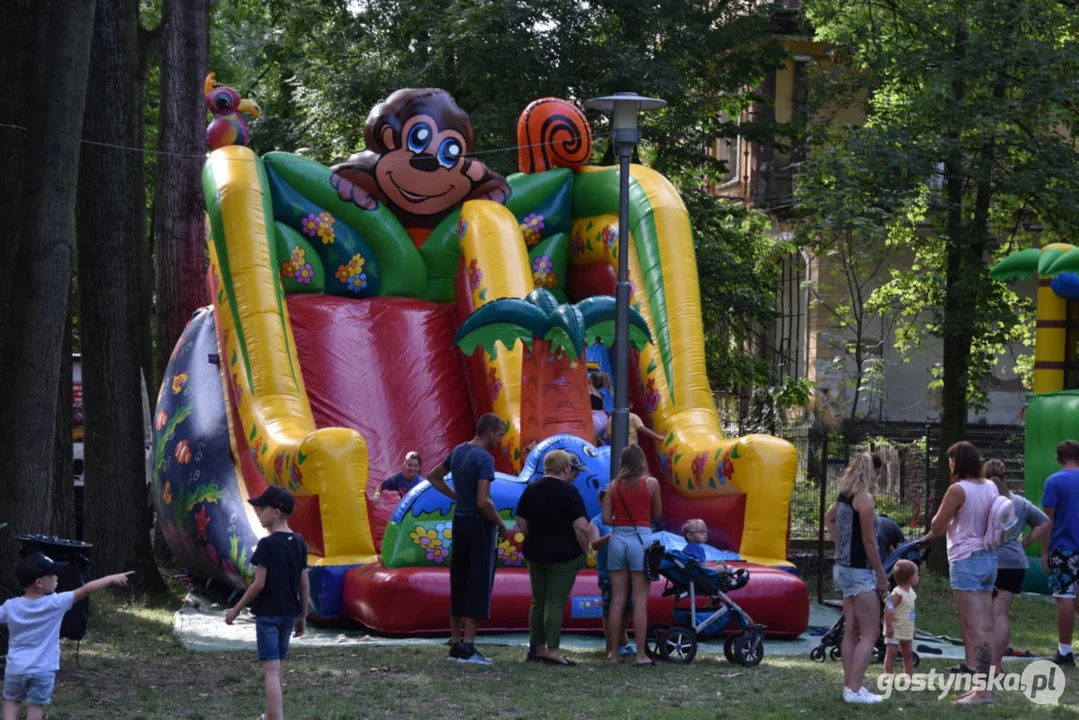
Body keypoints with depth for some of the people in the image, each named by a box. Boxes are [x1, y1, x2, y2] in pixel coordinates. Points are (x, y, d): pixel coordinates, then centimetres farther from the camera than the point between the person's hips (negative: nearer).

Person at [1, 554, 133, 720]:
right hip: (42, 669, -2)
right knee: (36, 705, 6)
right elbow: (86, 590, -12)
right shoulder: (55, 603, -13)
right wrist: (112, 578, -7)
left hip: (15, 667, 2)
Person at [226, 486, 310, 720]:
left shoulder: (267, 544, -15)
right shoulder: (299, 543, 5)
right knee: (278, 666, 20)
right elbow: (304, 584, 7)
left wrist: (236, 609, -7)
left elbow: (259, 584, -16)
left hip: (267, 613, -7)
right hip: (289, 613, 7)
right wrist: (302, 616, 16)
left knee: (271, 669, -9)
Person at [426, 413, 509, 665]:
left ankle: (455, 643, 16)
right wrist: (500, 523, -8)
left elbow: (433, 476, 24)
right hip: (480, 524, -8)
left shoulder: (458, 452, 9)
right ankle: (468, 647, -5)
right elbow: (483, 502, -23)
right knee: (478, 586, -3)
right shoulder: (484, 458, -16)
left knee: (459, 584, 12)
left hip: (459, 522, 8)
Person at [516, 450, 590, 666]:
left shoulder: (531, 490, 7)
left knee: (538, 602, 12)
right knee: (555, 603, -6)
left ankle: (538, 648, 17)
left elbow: (521, 523, 9)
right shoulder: (569, 492, -13)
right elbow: (581, 527, -18)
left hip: (535, 553, 6)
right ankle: (552, 651, -8)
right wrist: (584, 551, -6)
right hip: (564, 555, -6)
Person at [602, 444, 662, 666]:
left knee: (617, 600, 7)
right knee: (640, 601, -2)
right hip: (641, 538, -3)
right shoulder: (651, 483, -2)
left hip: (617, 538, 3)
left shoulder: (614, 485, 5)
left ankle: (614, 652, 9)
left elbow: (606, 518, 3)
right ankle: (641, 654, -3)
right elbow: (657, 513, 7)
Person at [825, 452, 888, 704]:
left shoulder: (845, 496, 9)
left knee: (852, 632, 12)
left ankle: (850, 686, 14)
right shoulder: (864, 498, -16)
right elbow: (869, 541, -17)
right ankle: (854, 690, -11)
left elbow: (829, 518, 30)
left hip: (844, 568, 9)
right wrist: (882, 576, -11)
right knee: (870, 634, -6)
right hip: (860, 571, -9)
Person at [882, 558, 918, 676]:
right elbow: (888, 610, -27)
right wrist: (889, 626, -27)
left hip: (906, 630, 9)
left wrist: (912, 628, 20)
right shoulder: (898, 593, -22)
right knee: (891, 653, -7)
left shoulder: (911, 592, 8)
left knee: (908, 653, 14)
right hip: (895, 630, -9)